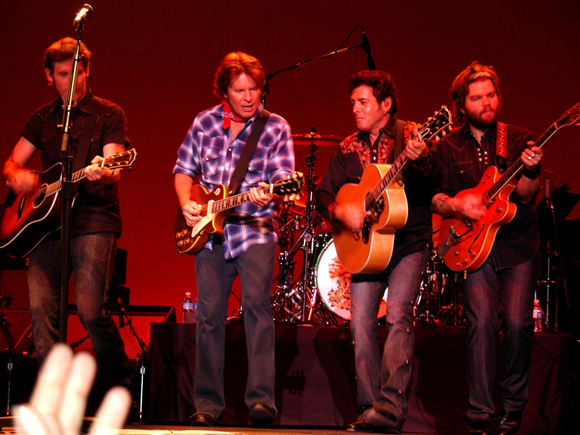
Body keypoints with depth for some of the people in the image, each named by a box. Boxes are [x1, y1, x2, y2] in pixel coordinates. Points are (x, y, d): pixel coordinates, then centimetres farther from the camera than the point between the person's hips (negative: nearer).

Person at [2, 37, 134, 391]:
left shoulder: (108, 115, 5)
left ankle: (122, 386, 5)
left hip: (94, 220, -5)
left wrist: (100, 173, -31)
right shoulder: (42, 119, 19)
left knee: (91, 309, -16)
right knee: (41, 311, -7)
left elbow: (114, 171, -7)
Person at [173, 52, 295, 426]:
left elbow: (283, 179, -8)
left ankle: (262, 400, -20)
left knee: (257, 304, -19)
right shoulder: (204, 123, 9)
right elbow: (183, 170, 16)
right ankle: (208, 404, 11)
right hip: (209, 232, 3)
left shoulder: (276, 128, 0)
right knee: (209, 315, 2)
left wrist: (266, 194, -30)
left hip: (256, 230, -3)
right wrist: (187, 203, -2)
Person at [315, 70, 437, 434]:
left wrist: (420, 159, -41)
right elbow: (324, 192, 10)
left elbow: (429, 184, -18)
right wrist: (340, 211, -12)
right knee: (361, 325, 0)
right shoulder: (348, 149, 11)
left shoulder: (410, 135, -4)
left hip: (409, 243, -5)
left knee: (398, 314, -22)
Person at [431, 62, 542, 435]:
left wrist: (530, 171, -26)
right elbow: (436, 198, 8)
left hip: (517, 244, 0)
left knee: (517, 323, -11)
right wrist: (457, 204, -12)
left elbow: (525, 196, -6)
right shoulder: (450, 148, 9)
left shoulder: (519, 140, 5)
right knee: (482, 320, -15)